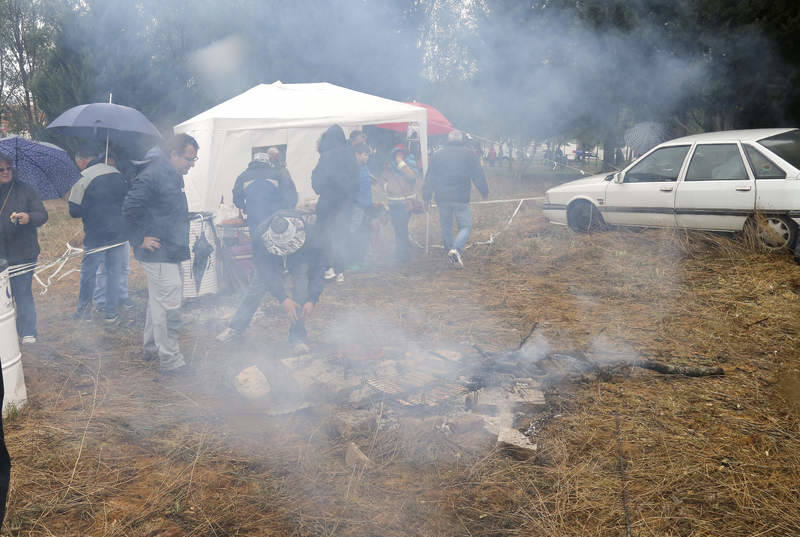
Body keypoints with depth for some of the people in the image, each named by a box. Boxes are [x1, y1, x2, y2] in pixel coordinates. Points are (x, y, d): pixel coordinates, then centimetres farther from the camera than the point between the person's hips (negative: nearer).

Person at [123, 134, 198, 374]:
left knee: (158, 302, 20)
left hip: (170, 253, 10)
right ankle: (170, 359, 4)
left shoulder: (171, 176, 14)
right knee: (168, 306, -5)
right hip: (159, 254, -10)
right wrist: (141, 239, -17)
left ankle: (151, 346, 35)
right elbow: (129, 208, -21)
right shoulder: (153, 176, -18)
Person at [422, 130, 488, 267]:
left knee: (446, 226, 16)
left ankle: (450, 251, 20)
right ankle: (456, 249, -21)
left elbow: (430, 177, 8)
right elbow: (478, 175, 4)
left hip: (442, 198, 3)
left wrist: (427, 196, 13)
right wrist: (484, 191, 16)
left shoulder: (438, 154, 7)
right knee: (465, 226, 2)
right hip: (461, 198, -3)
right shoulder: (468, 153, 1)